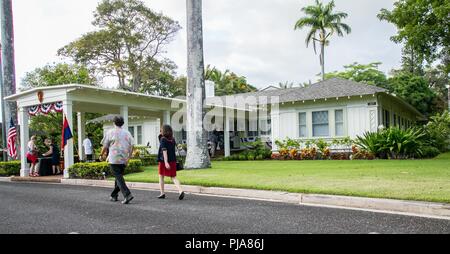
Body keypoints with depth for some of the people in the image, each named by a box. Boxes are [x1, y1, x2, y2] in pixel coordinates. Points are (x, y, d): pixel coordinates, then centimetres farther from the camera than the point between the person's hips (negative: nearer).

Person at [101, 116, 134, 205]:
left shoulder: (110, 132, -2)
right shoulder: (127, 133, 9)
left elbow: (105, 146, 1)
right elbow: (131, 146, 3)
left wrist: (102, 155, 18)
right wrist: (129, 157, 10)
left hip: (114, 159, -5)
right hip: (124, 159, 5)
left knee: (119, 177, -7)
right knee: (119, 176, 17)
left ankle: (127, 194, -21)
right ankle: (114, 195, 25)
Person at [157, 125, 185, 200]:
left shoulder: (163, 139, -11)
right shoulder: (172, 139, 6)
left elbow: (164, 151, -20)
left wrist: (166, 162, -25)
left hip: (163, 160, -5)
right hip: (173, 160, 5)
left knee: (161, 177, 14)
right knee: (173, 177, 5)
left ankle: (162, 193, 18)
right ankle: (181, 191, -14)